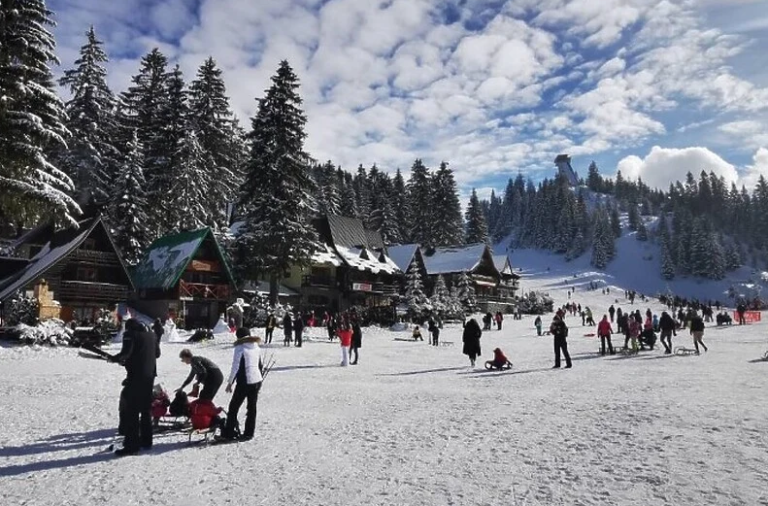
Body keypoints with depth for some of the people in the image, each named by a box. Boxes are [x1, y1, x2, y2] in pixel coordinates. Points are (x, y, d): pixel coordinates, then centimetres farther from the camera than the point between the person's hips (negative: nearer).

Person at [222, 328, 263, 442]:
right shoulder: (256, 347, 10)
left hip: (244, 381, -6)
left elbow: (235, 367, -13)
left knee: (234, 406, 6)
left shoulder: (240, 347, -9)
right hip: (257, 380, 6)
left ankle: (229, 433, 8)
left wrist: (230, 382, -8)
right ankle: (249, 433, 16)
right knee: (252, 407, 12)